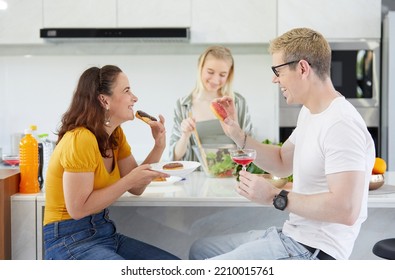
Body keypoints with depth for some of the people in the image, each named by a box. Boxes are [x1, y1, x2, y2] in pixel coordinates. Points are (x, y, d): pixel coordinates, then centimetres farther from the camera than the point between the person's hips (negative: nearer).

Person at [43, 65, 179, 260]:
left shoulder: (116, 135, 7)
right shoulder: (81, 139, -20)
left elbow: (136, 188, 9)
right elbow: (78, 209, -21)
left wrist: (159, 146, -2)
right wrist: (129, 180, -20)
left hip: (104, 232, 9)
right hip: (70, 240, -9)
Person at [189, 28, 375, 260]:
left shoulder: (340, 124, -23)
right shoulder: (309, 113, 10)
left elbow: (346, 209, -29)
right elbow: (282, 164, 22)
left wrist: (275, 197, -23)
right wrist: (237, 134, 9)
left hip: (312, 250, -10)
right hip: (292, 234, 10)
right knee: (200, 249, 19)